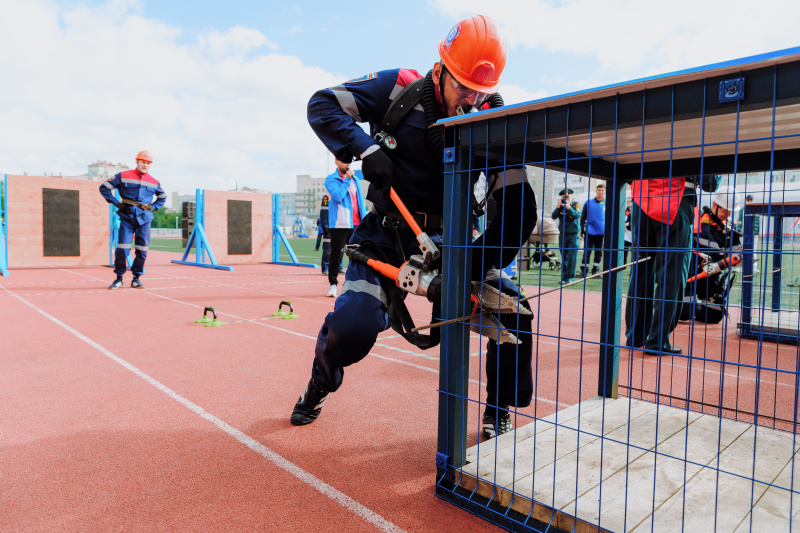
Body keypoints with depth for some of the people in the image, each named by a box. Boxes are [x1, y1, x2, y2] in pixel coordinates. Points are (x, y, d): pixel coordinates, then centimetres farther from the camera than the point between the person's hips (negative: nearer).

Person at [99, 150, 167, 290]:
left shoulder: (154, 182, 9)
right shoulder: (123, 176, 1)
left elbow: (162, 198, 26)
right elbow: (104, 187, 6)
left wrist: (153, 207, 10)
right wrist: (116, 203, -2)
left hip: (144, 220, 2)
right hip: (127, 218, -2)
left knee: (142, 250, 1)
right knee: (122, 249, -8)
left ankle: (136, 278, 14)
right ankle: (119, 278, 7)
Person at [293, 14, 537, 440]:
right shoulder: (399, 88, -8)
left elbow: (516, 209, -14)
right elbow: (322, 105, -6)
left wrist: (474, 265, -27)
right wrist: (365, 149, -24)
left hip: (445, 240, 2)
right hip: (385, 234, -2)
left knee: (511, 306, -14)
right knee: (353, 326, -21)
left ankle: (499, 413, 11)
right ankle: (319, 388, 18)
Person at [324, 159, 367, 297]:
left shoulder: (355, 178, 17)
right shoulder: (331, 179, -1)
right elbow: (338, 196, -17)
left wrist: (364, 215, 8)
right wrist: (348, 179, -12)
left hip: (356, 224, 5)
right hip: (339, 224, -5)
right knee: (336, 255, -3)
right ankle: (333, 284, 7)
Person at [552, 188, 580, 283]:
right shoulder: (560, 206, 3)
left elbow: (578, 215, -20)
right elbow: (553, 217, -9)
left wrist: (569, 208, -33)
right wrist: (558, 207, -22)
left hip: (573, 235, -2)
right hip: (563, 235, 2)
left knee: (572, 257, -7)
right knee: (564, 257, 7)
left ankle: (569, 277, -1)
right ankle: (564, 276, 14)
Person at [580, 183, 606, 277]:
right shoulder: (588, 203, 5)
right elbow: (583, 217, 7)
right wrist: (582, 229, 0)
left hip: (602, 232, 1)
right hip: (589, 231, -1)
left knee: (599, 252, 7)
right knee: (587, 251, -3)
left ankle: (595, 270, 15)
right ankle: (584, 270, 3)